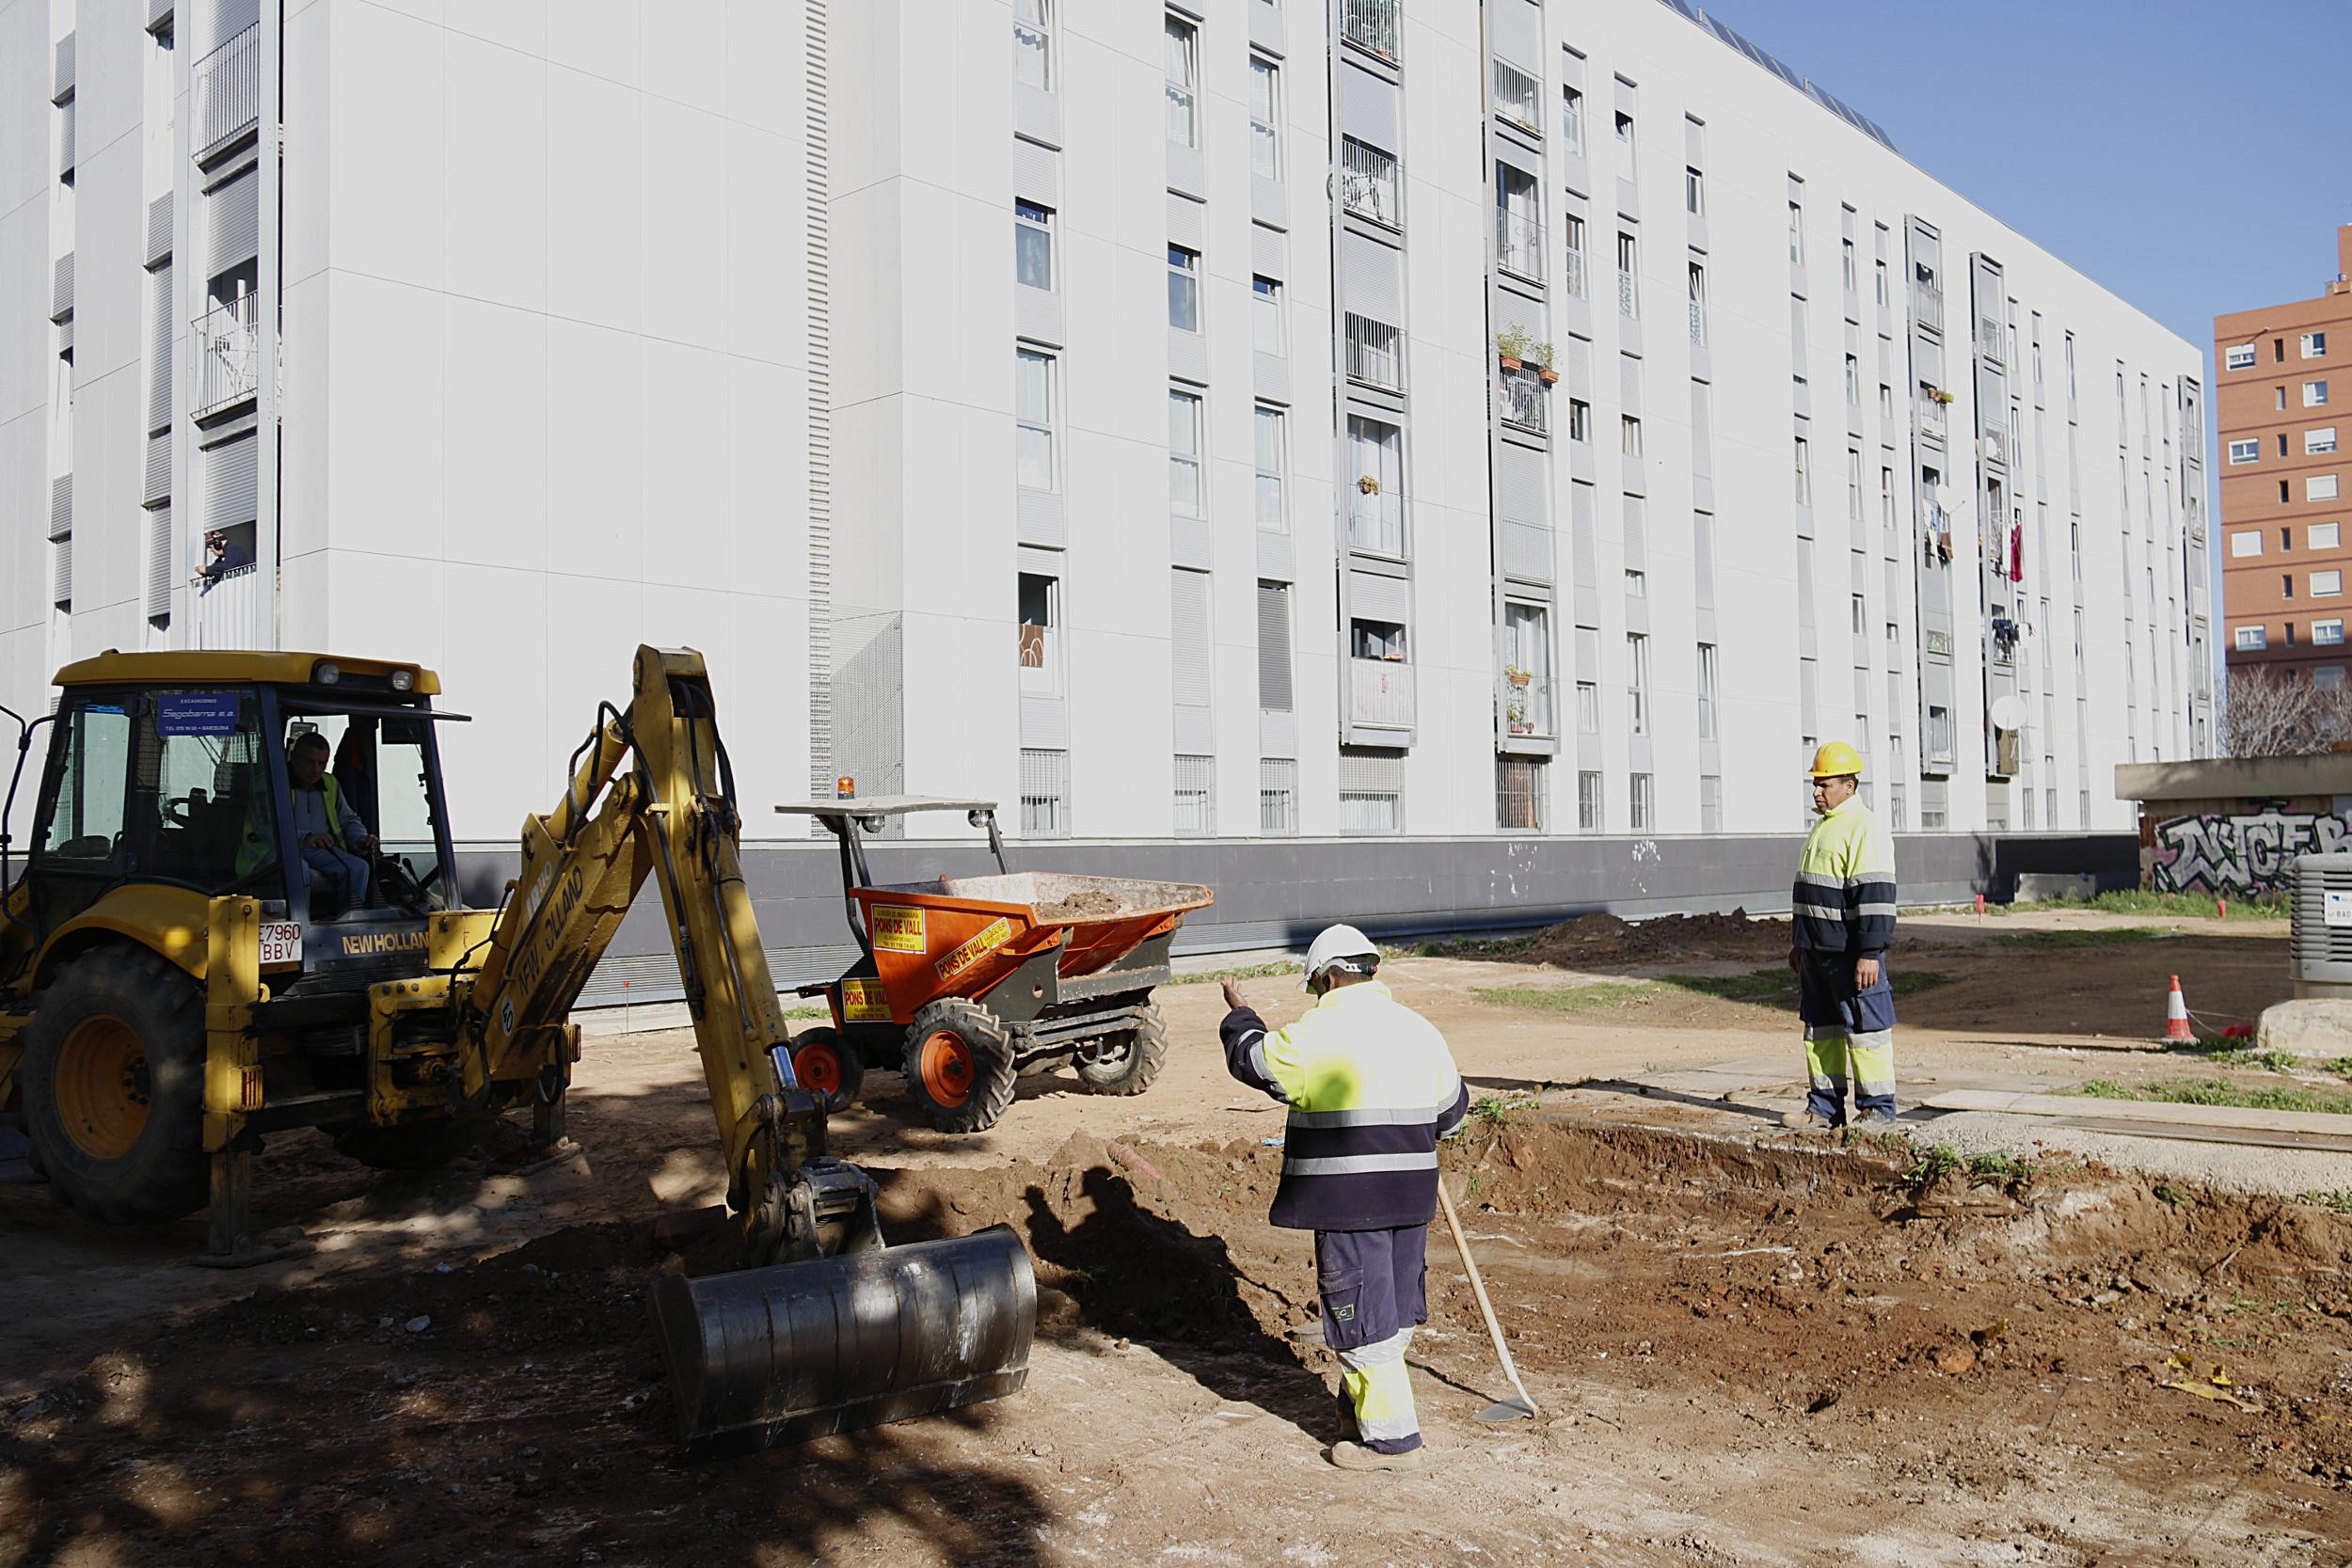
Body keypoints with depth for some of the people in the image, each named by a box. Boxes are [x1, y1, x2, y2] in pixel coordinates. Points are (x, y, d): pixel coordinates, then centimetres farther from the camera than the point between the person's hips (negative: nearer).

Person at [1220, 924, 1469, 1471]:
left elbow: (1251, 1058, 0)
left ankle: (1392, 1438, 5)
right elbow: (1451, 1108, 18)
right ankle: (1364, 1397, 38)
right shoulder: (1421, 1030, 8)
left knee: (1360, 1314, 1)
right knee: (1397, 1303, 20)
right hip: (1411, 1196, 8)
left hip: (1348, 1201, -7)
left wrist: (1240, 1014, 19)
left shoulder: (1319, 1035, -14)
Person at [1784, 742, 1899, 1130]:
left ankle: (1877, 1109, 4)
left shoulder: (1865, 829, -13)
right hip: (1818, 949, 10)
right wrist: (1799, 941, 24)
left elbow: (1876, 895, -19)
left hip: (1850, 952, -10)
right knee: (1819, 1028, 12)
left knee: (1865, 1028, -3)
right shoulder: (1823, 827, 17)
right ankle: (1824, 1106, 20)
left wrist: (1870, 953, -23)